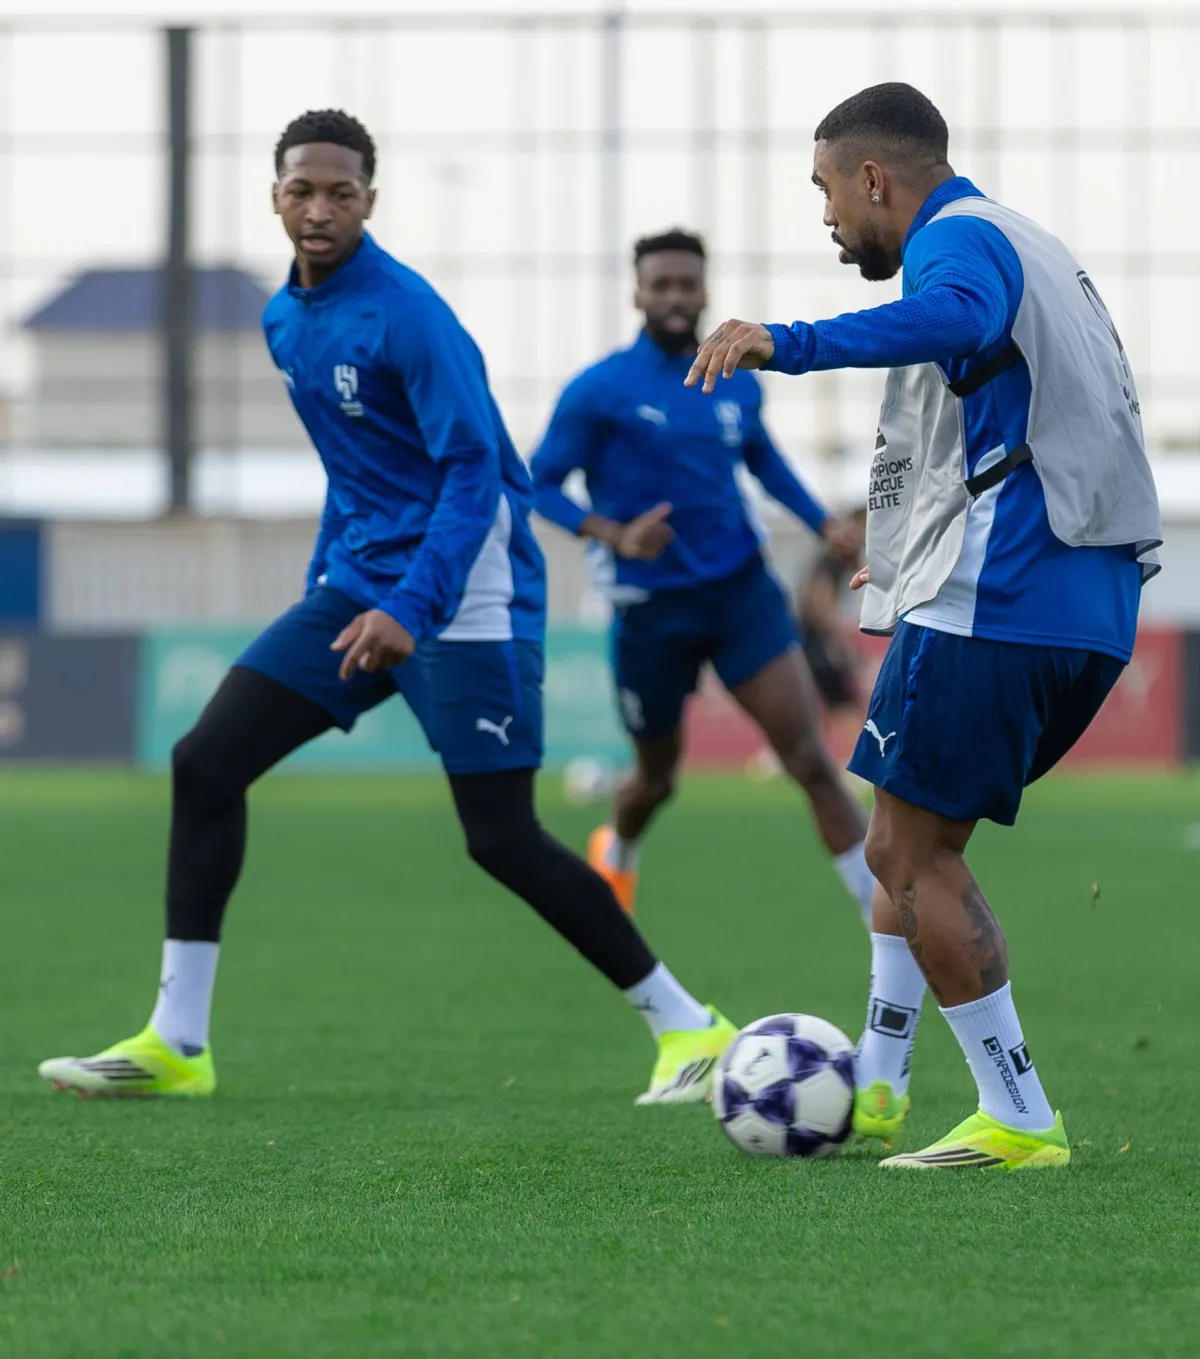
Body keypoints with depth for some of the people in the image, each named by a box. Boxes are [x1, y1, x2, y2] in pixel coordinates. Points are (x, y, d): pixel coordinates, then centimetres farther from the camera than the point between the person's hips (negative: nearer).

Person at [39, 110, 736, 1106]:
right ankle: (176, 1042, 4)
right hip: (357, 590, 8)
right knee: (205, 763, 0)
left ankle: (688, 1029, 2)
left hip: (465, 602, -8)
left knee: (501, 838, -10)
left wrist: (411, 608, -32)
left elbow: (474, 471, -22)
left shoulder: (405, 315, -17)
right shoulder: (286, 320, 9)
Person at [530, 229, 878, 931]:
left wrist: (825, 524, 11)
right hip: (653, 604, -2)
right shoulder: (599, 391, -9)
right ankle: (616, 858, 51)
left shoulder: (737, 383, 5)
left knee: (812, 759, -12)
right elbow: (542, 484, -6)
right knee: (658, 776, 15)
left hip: (742, 587, 2)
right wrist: (614, 534, -23)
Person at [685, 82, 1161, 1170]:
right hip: (1085, 617, 10)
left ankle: (1020, 1121, -5)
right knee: (908, 847, 19)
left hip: (988, 604, -10)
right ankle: (875, 1091, 22)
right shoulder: (1029, 246, 24)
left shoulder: (960, 236, -8)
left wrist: (789, 343, -45)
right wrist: (911, 535, 49)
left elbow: (955, 317, -34)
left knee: (916, 860, -4)